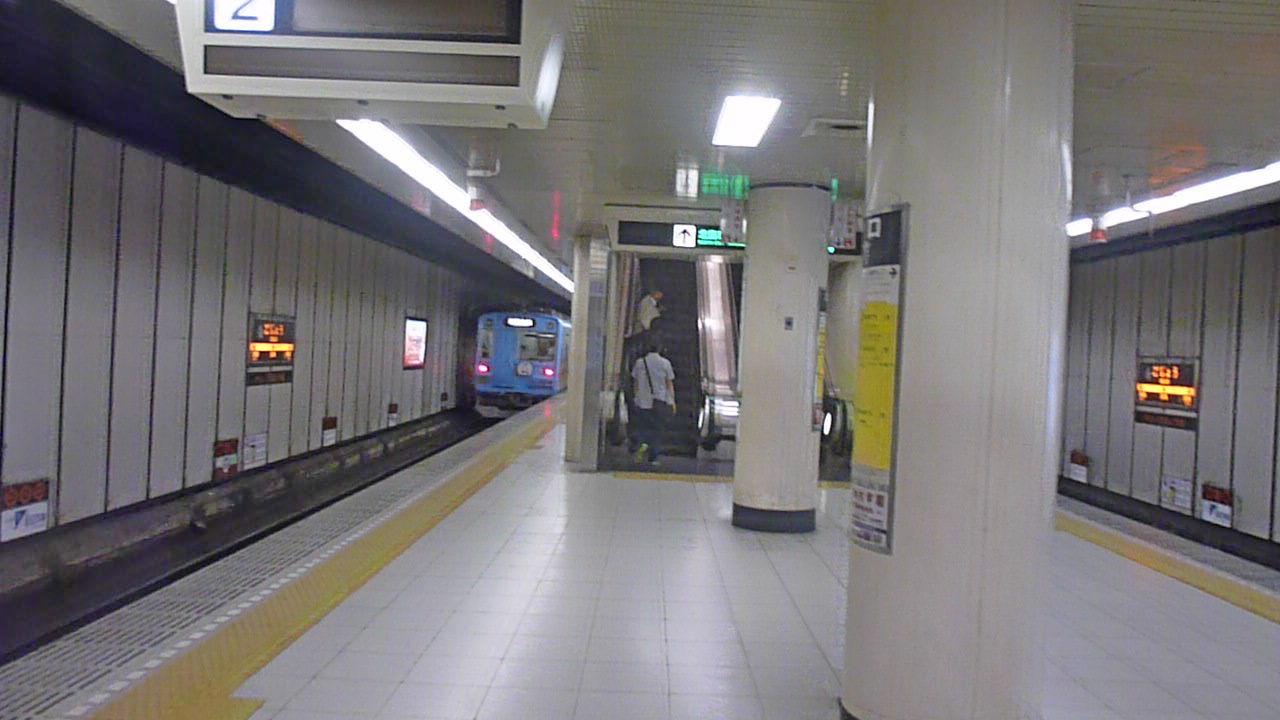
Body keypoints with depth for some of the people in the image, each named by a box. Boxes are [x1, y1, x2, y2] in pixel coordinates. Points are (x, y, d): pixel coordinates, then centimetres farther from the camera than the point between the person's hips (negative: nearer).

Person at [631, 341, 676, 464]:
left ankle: (643, 444, -20)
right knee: (657, 429, 6)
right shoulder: (665, 363, 1)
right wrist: (672, 402, 2)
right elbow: (670, 384, 0)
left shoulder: (639, 362, 3)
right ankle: (653, 458, 4)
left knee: (642, 426, 10)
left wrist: (636, 396, 19)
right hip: (660, 401, 0)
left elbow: (635, 383, 8)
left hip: (643, 400, 0)